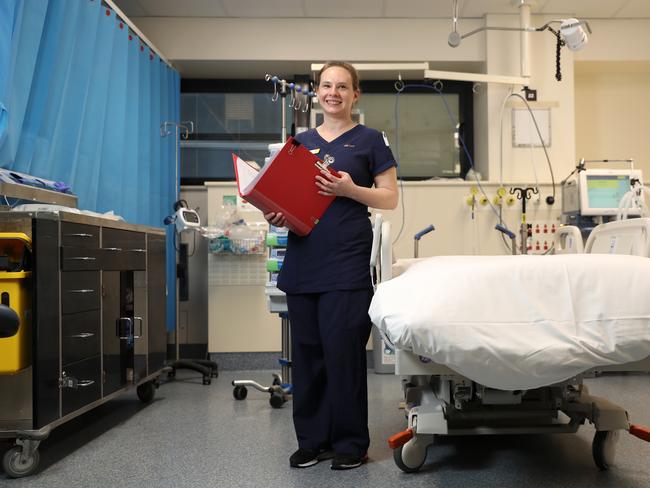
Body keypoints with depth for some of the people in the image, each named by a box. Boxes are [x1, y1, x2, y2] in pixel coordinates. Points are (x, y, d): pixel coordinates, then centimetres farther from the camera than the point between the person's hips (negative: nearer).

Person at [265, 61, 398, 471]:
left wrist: (350, 189, -15)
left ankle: (350, 442, 12)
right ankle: (313, 440, 21)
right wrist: (278, 214, -2)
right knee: (307, 351, 8)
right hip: (303, 259, 5)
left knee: (343, 350, -4)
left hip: (347, 262, -4)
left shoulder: (369, 140, 4)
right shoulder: (302, 141, 17)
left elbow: (390, 198, 1)